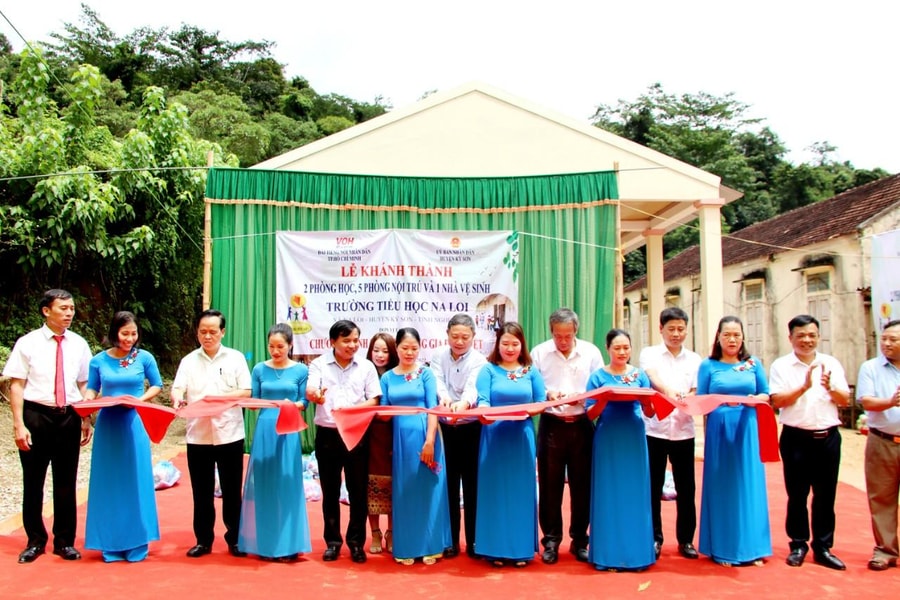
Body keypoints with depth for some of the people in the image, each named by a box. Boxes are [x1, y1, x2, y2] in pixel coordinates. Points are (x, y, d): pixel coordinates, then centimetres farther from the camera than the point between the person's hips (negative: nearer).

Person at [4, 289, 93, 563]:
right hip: (36, 416, -2)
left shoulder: (79, 344, 4)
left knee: (66, 482, 10)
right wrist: (19, 425, -12)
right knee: (33, 481, 9)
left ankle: (64, 541, 24)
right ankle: (35, 540, 26)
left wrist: (86, 420, 3)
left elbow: (84, 385, 8)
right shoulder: (28, 343, -5)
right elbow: (16, 385, -6)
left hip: (69, 418, 2)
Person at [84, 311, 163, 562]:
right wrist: (87, 403, -13)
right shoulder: (99, 360, 1)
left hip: (134, 424, -1)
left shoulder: (144, 358, -2)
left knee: (135, 481, 3)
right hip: (108, 424, 1)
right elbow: (91, 390, 8)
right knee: (109, 482, 7)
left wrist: (140, 399, -11)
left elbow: (157, 385, 7)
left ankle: (137, 542, 13)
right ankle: (112, 542, 17)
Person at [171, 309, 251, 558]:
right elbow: (178, 388, -5)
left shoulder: (235, 358, 3)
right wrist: (177, 399, -28)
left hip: (229, 434, -1)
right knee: (202, 492, 9)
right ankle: (203, 540, 21)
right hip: (198, 435, 1)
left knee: (232, 490, 7)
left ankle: (235, 539, 19)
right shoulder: (189, 360, 7)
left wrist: (219, 398, -17)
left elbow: (246, 392, -3)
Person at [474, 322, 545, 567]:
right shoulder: (488, 369, 2)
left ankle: (521, 548, 15)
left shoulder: (531, 371, 7)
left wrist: (526, 411, -14)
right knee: (495, 489, 2)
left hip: (522, 436, 2)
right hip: (495, 436, -2)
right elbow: (482, 402, -7)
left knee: (521, 489, 5)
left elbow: (542, 402, 5)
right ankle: (496, 548, 10)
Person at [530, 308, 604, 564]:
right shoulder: (539, 352, 3)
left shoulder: (591, 352, 4)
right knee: (550, 484, 4)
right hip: (551, 425, -1)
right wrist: (547, 394, -18)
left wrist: (582, 398, -17)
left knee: (582, 484, 7)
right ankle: (551, 540, 17)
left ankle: (580, 540, 21)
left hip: (582, 425, 1)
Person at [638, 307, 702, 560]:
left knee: (686, 488, 6)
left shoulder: (694, 359, 11)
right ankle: (654, 538, 18)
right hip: (654, 430, -2)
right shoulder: (649, 354, 3)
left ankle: (686, 539, 20)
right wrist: (668, 390, -39)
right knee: (653, 487, 5)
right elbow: (653, 378, -18)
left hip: (683, 431, 2)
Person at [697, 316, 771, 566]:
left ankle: (750, 547, 14)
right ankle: (723, 549, 10)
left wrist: (756, 399, -10)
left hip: (747, 429, 2)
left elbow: (766, 394, 11)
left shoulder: (753, 364, 9)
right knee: (721, 487, 2)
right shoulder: (708, 366, 4)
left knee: (749, 485, 4)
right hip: (719, 430, -2)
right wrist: (723, 401, -16)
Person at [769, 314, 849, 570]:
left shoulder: (831, 363, 7)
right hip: (796, 437, -2)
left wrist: (830, 388, -16)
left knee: (825, 495, 8)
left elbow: (845, 400, 4)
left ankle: (823, 548, 20)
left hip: (828, 437, 2)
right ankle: (798, 545, 19)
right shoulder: (781, 365, -1)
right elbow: (777, 401, -10)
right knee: (797, 494, 6)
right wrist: (804, 386, -21)